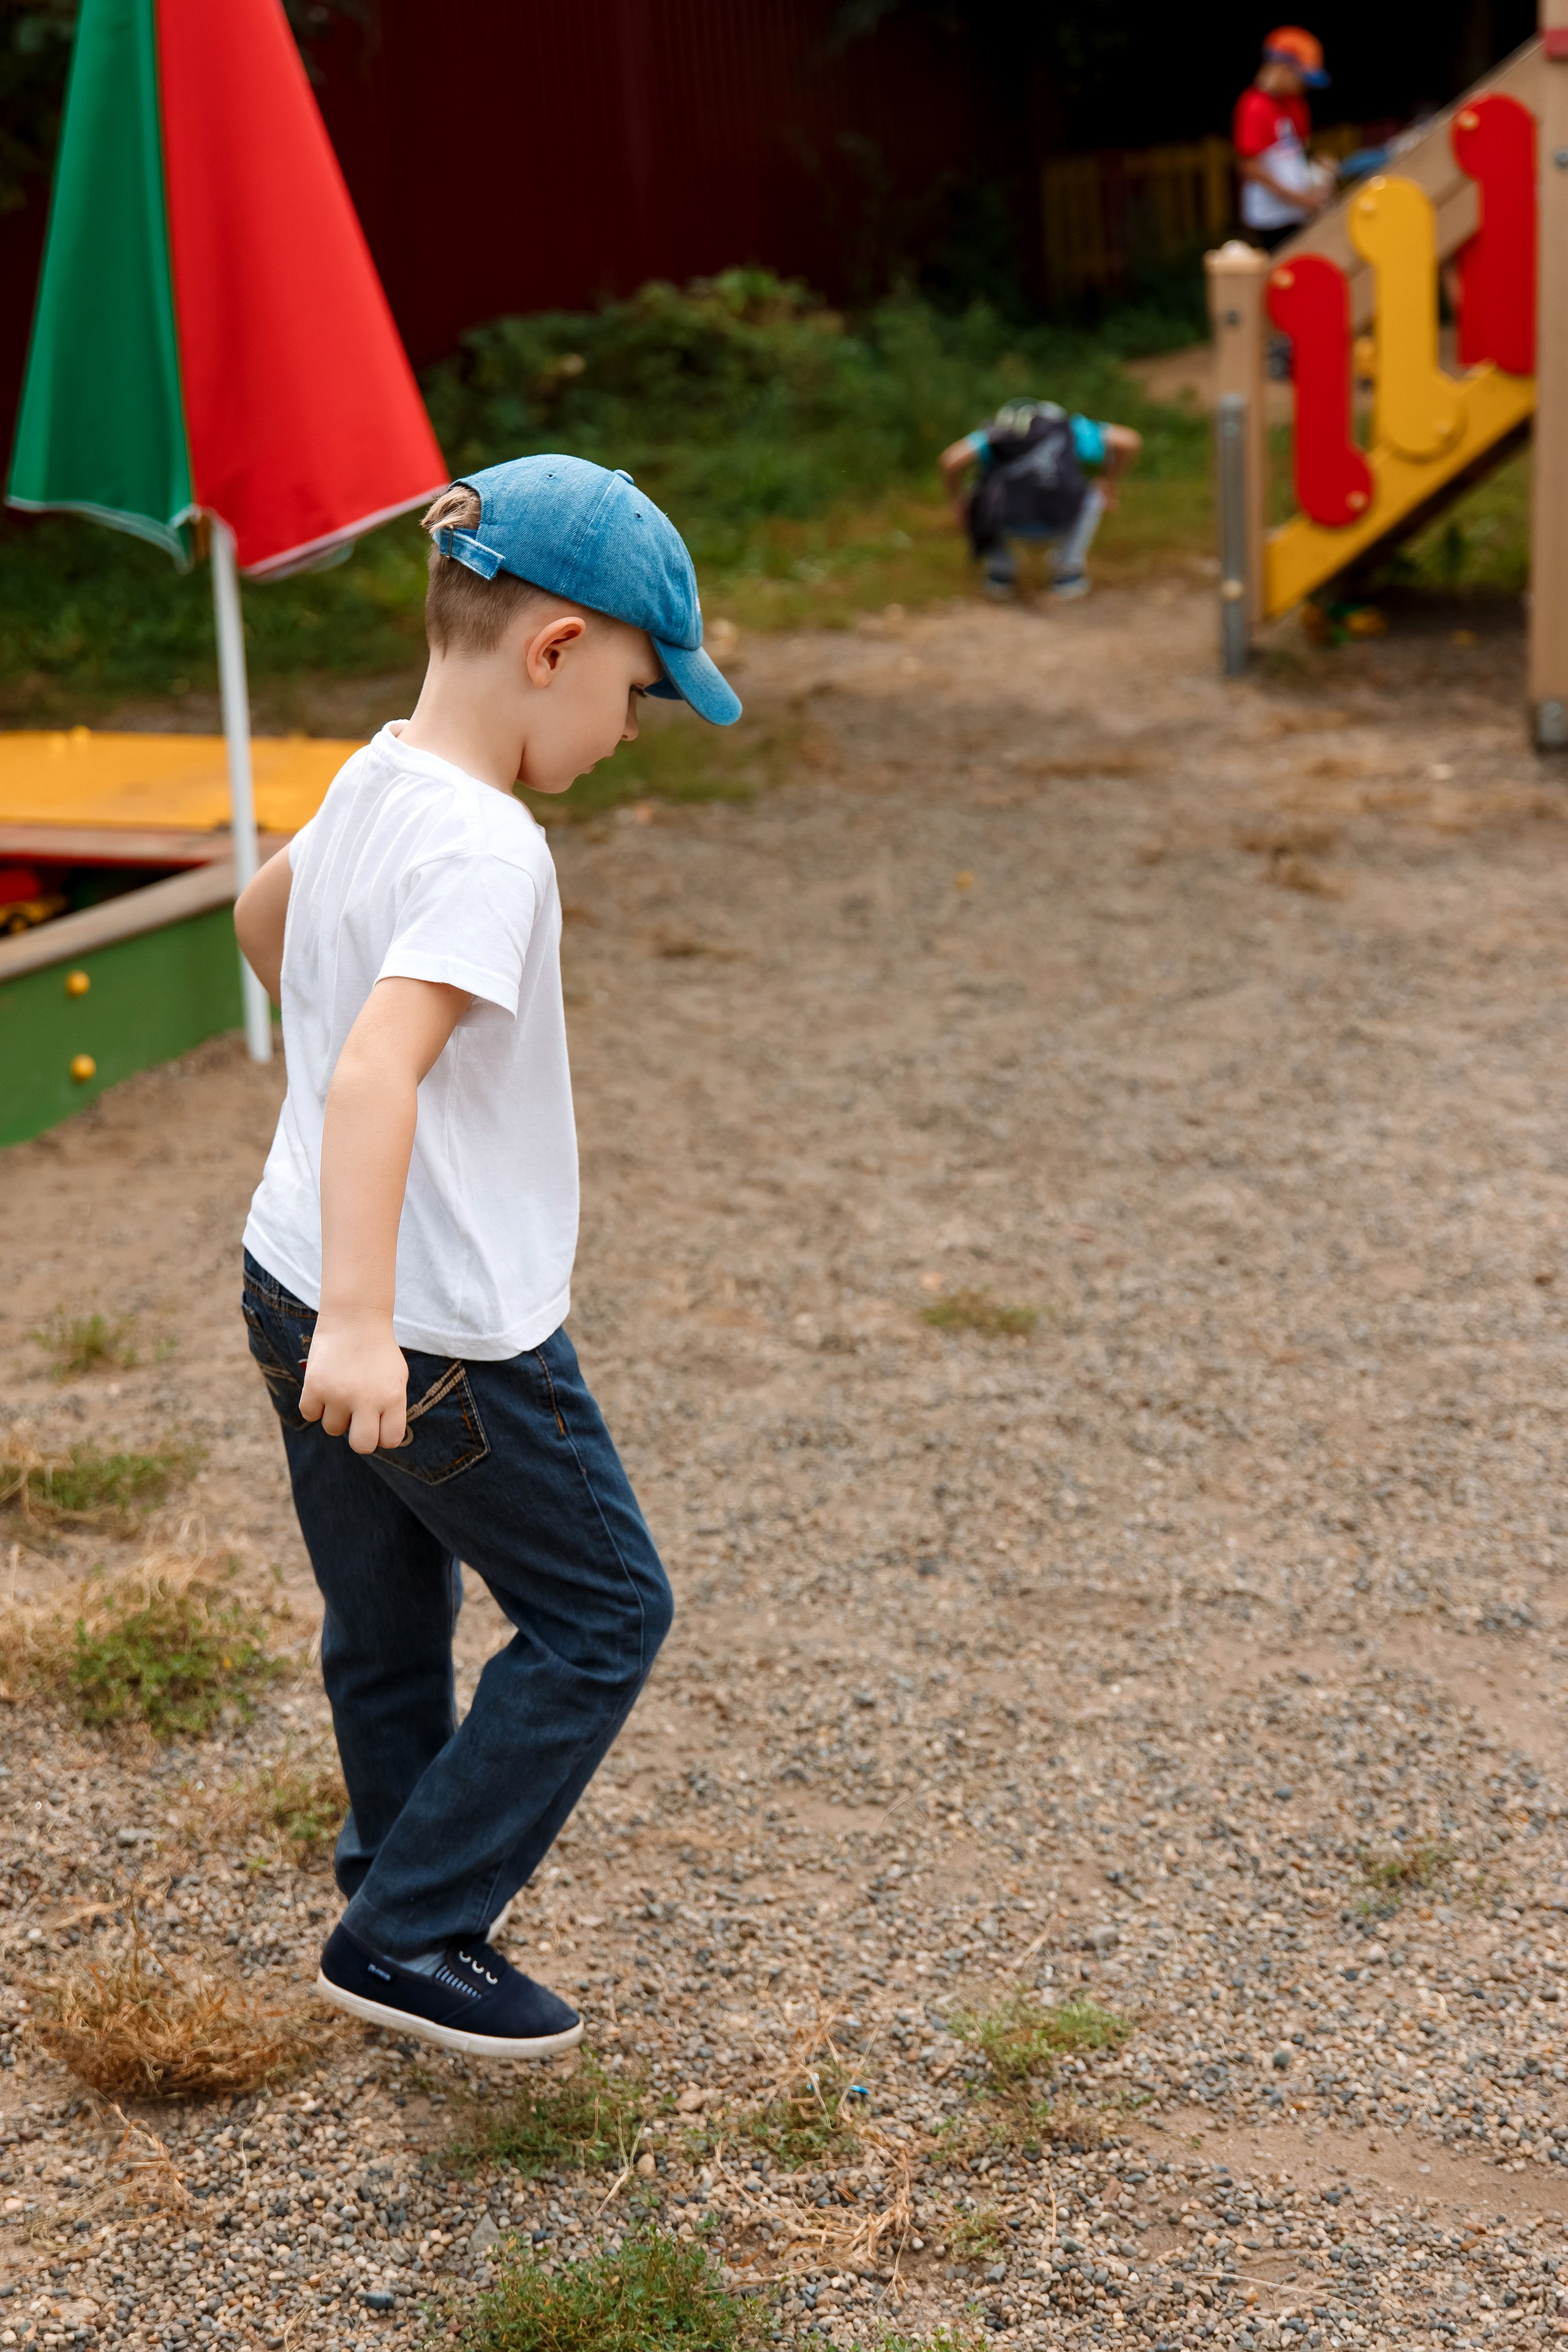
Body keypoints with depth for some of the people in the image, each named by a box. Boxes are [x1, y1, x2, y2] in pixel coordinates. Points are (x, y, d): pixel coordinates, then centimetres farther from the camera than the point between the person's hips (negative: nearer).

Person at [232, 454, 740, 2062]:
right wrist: (365, 1323, -44)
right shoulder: (488, 851, -23)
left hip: (298, 1275, 9)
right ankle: (406, 1935, 11)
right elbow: (377, 1068, -36)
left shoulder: (366, 785, 5)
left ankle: (404, 1874, 38)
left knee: (387, 1630, 21)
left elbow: (260, 916, 26)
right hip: (442, 1338, -9)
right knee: (601, 1616, 8)